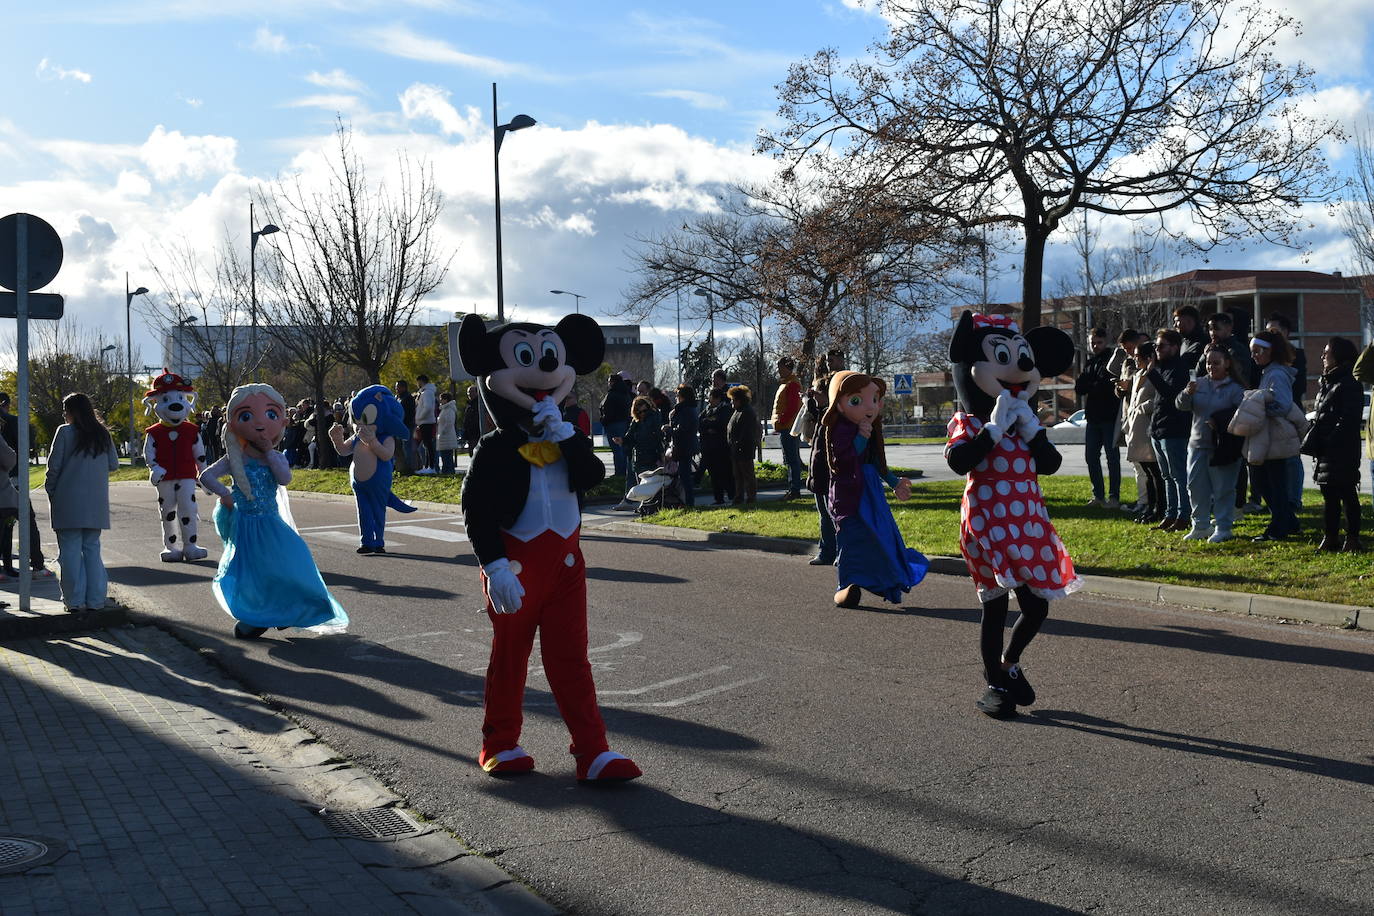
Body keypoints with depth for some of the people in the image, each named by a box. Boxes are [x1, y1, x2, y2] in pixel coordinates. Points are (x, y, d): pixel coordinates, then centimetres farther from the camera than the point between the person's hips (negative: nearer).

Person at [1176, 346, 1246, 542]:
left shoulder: (1235, 388, -5)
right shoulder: (1200, 383, 9)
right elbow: (1181, 405, -1)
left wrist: (1219, 421, -20)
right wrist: (1187, 393, -21)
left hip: (1223, 447, -5)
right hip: (1198, 444, 5)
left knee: (1223, 489, 0)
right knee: (1196, 486, 9)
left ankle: (1223, 528, 8)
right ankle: (1200, 526, 20)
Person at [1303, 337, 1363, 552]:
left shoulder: (1349, 385, -13)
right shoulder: (1325, 384, 16)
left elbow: (1348, 421, -18)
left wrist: (1331, 441, -22)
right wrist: (1312, 441, 11)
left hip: (1343, 452, -9)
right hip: (1326, 451, 9)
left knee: (1347, 494, -2)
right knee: (1329, 494, 13)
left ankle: (1352, 539, 4)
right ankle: (1330, 538, 21)